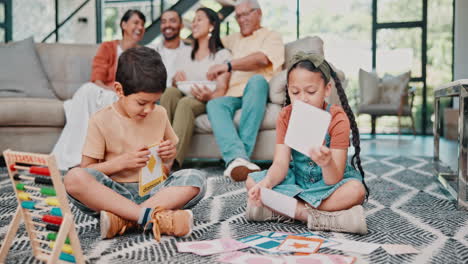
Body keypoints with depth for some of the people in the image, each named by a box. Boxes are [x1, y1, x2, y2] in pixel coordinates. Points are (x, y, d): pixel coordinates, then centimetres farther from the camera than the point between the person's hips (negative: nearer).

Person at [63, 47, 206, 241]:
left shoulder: (159, 114, 8)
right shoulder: (101, 121, -3)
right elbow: (87, 169, -3)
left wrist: (169, 155, -2)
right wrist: (122, 161, -17)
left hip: (153, 190, 3)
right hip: (114, 192, -3)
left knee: (196, 178, -24)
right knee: (73, 178, -31)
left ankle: (123, 219, -30)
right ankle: (150, 216, -37)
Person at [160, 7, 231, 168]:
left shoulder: (222, 55, 6)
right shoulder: (184, 55, 23)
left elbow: (221, 90, -5)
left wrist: (208, 96, -28)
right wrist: (175, 80, -5)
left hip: (206, 102, -4)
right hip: (182, 96, 4)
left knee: (185, 103, -37)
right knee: (170, 92, -31)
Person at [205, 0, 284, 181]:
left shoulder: (271, 36, 15)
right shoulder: (234, 39, 34)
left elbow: (262, 59, -7)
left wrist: (227, 66, -18)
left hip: (258, 92, -4)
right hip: (234, 95, 4)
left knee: (256, 80, -39)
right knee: (214, 104, -31)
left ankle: (239, 156, -47)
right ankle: (236, 157, -55)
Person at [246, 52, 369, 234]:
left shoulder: (338, 119, -20)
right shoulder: (286, 116, -9)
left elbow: (333, 180, -27)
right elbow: (281, 163, -17)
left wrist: (327, 163, -51)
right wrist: (266, 183, -40)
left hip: (329, 181, -3)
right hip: (297, 179, 3)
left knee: (356, 190, -35)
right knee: (251, 181, -18)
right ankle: (315, 216, -25)